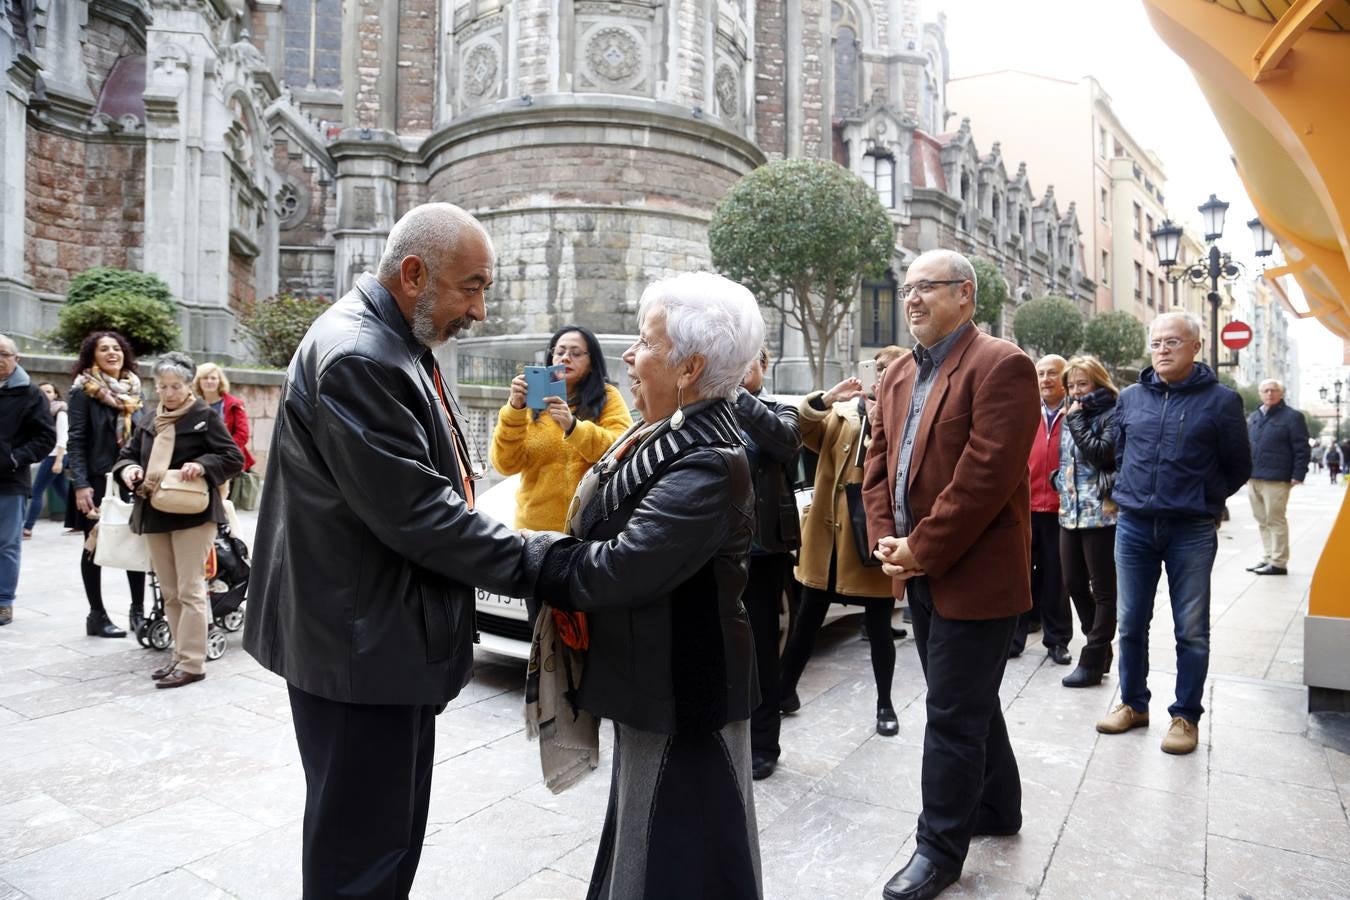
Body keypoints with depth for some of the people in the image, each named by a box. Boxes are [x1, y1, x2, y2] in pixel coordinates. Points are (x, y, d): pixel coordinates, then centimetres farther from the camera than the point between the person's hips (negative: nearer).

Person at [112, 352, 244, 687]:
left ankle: (192, 663, 0)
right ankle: (181, 655, 22)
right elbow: (127, 454, 18)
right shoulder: (148, 422, 14)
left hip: (193, 514, -7)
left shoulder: (205, 417, -5)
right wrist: (127, 469, -5)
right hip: (154, 515, 7)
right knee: (169, 592, 12)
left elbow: (234, 458, -8)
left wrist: (202, 465, -25)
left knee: (190, 590, -5)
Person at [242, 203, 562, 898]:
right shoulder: (355, 356, -22)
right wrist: (533, 563, -18)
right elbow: (414, 512, -26)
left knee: (397, 832, 24)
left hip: (396, 636, 10)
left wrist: (533, 556, 8)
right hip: (361, 647, -10)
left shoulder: (397, 346, 10)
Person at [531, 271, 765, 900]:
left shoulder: (707, 464, -28)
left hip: (680, 694, -9)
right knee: (642, 837, 28)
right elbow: (603, 532, 9)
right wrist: (557, 551, -7)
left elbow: (619, 569, -30)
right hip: (652, 680, 9)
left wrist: (533, 563, -15)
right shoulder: (669, 432, 3)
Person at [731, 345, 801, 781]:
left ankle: (761, 745, 24)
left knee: (760, 645, 8)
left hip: (762, 547, -2)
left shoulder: (779, 411, 3)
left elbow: (787, 439, -22)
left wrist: (736, 394, -27)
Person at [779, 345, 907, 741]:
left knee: (878, 623, 9)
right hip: (830, 529, 2)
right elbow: (802, 429, -6)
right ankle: (785, 689, 27)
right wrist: (826, 398, -18)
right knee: (808, 616, 12)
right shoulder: (842, 411, 8)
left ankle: (885, 703, 28)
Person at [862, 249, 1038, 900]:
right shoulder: (897, 378, 12)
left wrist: (921, 549, -19)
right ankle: (998, 807, 42)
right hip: (919, 573, 8)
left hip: (974, 574, -8)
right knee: (970, 701, 22)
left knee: (953, 715, 2)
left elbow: (985, 475, -21)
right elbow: (878, 466, 11)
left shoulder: (1001, 366, -13)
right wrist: (885, 540, -3)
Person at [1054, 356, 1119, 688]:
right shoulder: (1072, 415, 15)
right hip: (1070, 512, 8)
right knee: (1074, 584, 12)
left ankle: (1093, 661, 9)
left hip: (1101, 513, -8)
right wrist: (1061, 480, 12)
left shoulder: (1112, 415, -6)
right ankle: (1101, 648, 28)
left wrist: (1076, 420, -13)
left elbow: (1101, 454, -21)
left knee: (1103, 589, 3)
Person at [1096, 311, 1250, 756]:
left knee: (1191, 631, 7)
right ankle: (1133, 703, 26)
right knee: (1131, 623, 11)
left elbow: (1238, 468, 6)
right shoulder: (1130, 398, 6)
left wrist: (1202, 500, 5)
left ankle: (1186, 715, 21)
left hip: (1192, 532, -3)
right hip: (1133, 526, 3)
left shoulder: (1221, 400, -3)